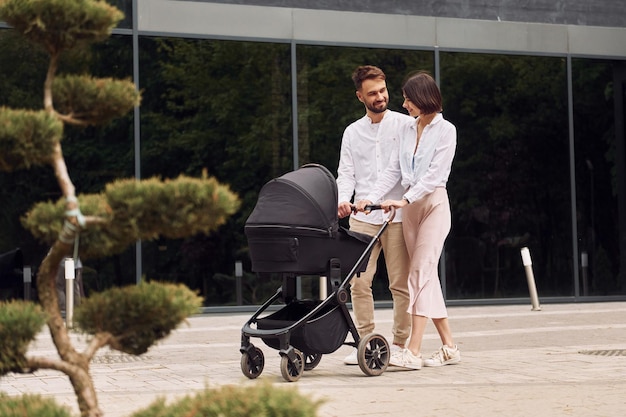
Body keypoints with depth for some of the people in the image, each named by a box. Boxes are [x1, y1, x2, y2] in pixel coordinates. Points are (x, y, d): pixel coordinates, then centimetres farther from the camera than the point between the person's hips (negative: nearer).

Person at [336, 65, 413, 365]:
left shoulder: (406, 125, 5)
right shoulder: (352, 132, 15)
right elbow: (346, 173, 10)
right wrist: (343, 199, -9)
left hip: (398, 216, -3)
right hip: (362, 217, 3)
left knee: (401, 284, -1)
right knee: (359, 281, -2)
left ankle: (400, 343, 8)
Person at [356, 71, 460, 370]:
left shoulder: (446, 130, -7)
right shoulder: (407, 130, 13)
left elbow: (434, 174, -15)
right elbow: (393, 171, 9)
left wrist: (405, 200, -24)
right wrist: (372, 198, -4)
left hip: (434, 203, -7)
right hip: (410, 206, 7)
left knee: (421, 272, -14)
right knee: (427, 276, 5)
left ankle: (413, 351, -19)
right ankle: (449, 347, 11)